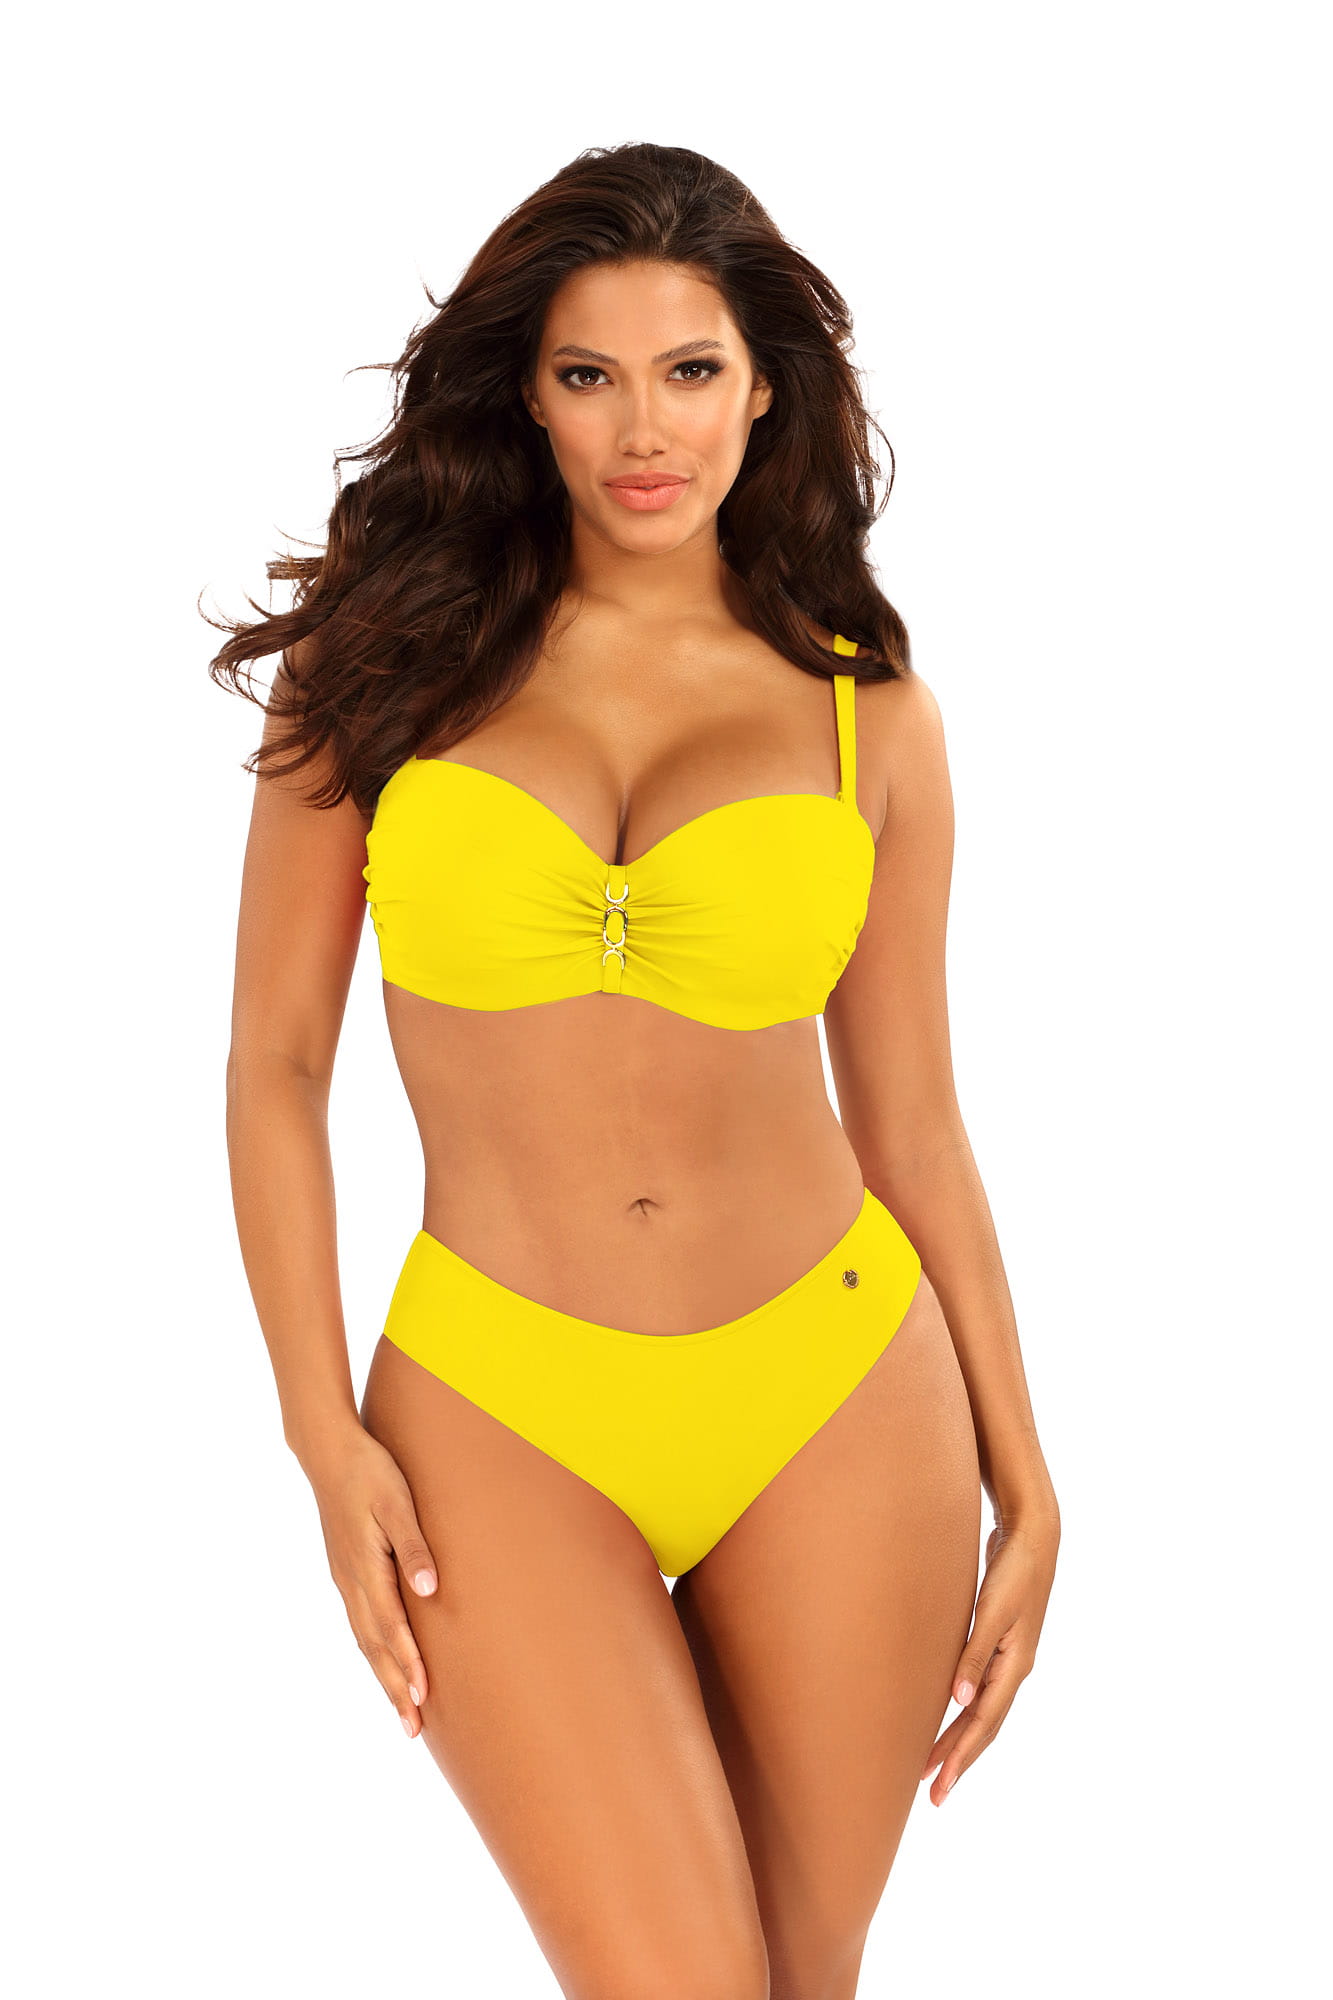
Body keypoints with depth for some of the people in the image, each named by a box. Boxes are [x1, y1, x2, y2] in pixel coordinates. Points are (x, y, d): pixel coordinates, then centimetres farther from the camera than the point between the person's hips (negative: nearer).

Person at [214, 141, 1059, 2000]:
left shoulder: (867, 712, 3)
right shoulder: (388, 656, 1)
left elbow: (911, 1119, 9)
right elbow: (275, 1064, 2)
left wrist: (1025, 1484, 8)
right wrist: (328, 1437, -5)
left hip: (838, 1399, 2)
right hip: (501, 1415, -1)